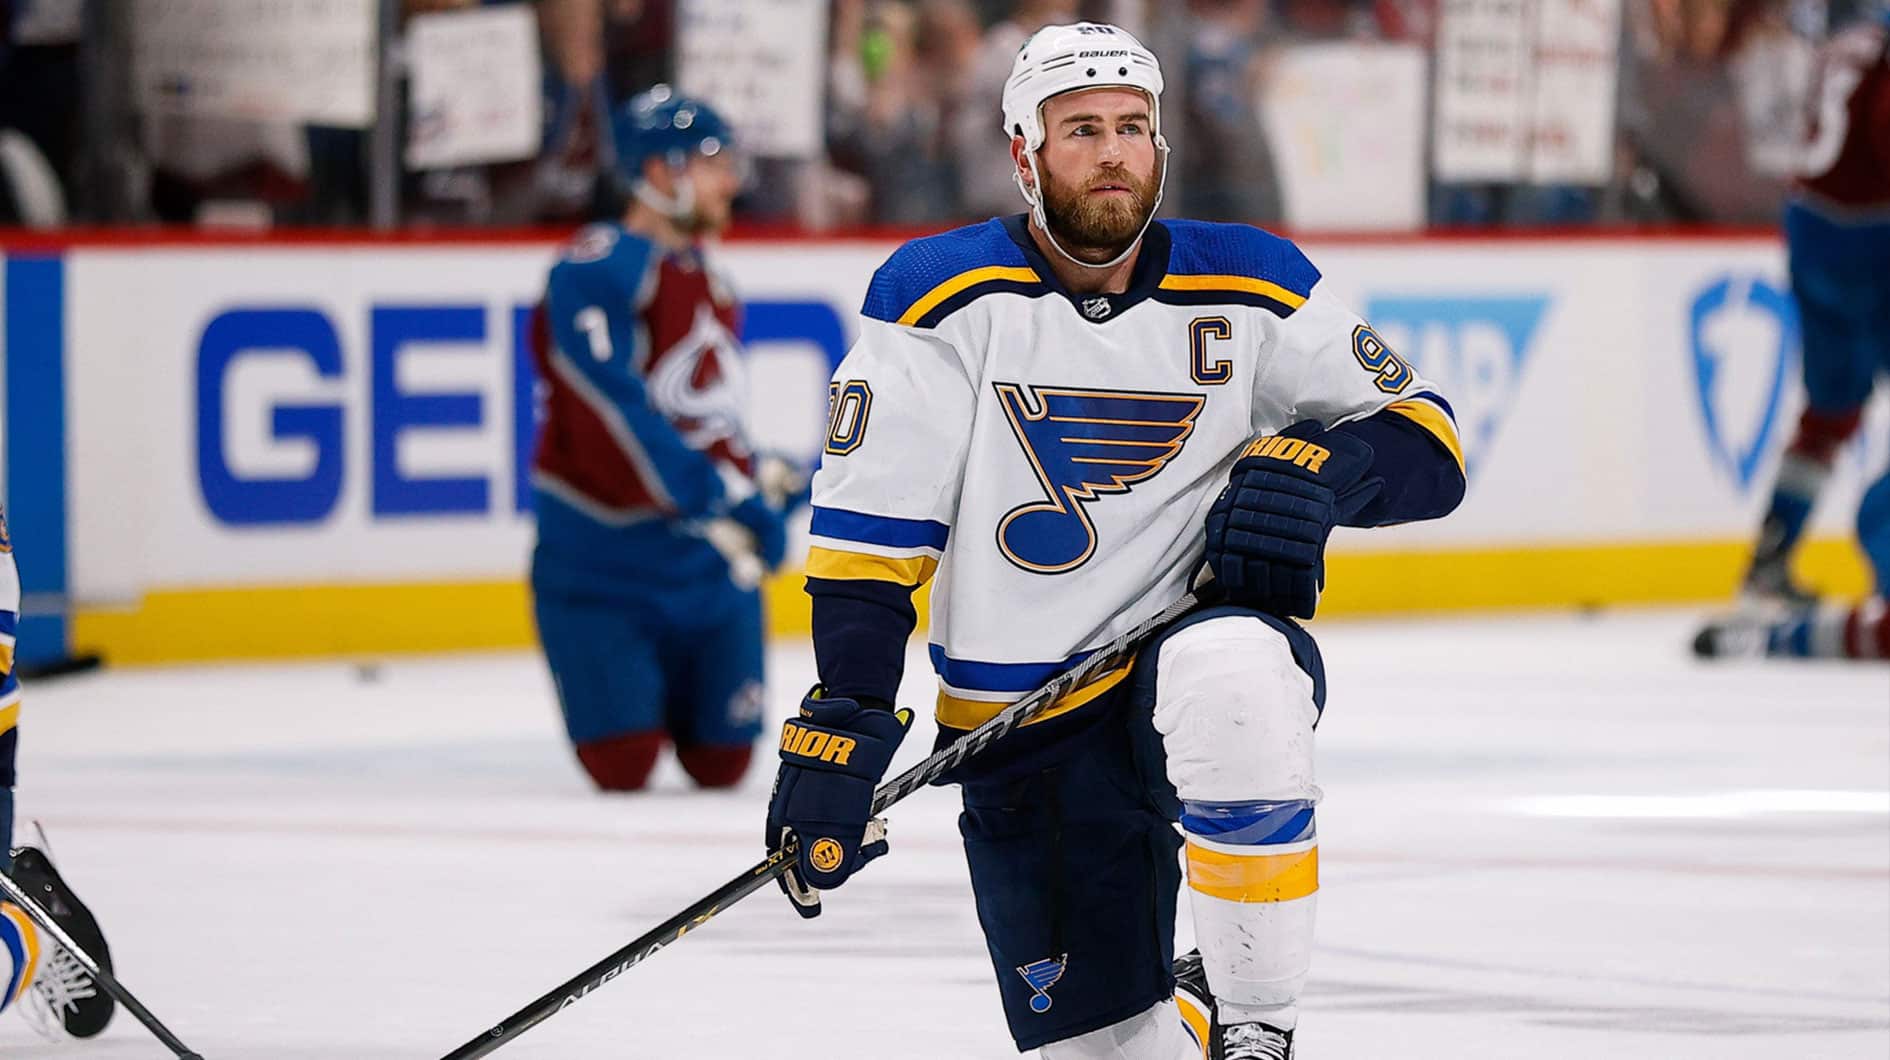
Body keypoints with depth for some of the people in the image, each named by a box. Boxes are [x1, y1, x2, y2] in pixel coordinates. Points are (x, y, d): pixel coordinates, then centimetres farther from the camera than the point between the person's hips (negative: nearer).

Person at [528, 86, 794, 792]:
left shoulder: (708, 283, 13)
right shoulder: (598, 269, -16)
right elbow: (619, 405, -26)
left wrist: (763, 476, 13)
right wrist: (723, 493, -30)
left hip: (707, 558, 7)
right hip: (601, 560, -7)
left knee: (720, 763, 2)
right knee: (623, 765, -10)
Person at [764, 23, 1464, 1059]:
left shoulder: (1253, 288, 0)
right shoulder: (943, 295, -5)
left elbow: (1428, 447, 2)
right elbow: (869, 529, -7)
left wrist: (1319, 466, -19)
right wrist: (840, 723, -15)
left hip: (1199, 638, -1)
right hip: (1021, 730, 1)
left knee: (1231, 677, -39)